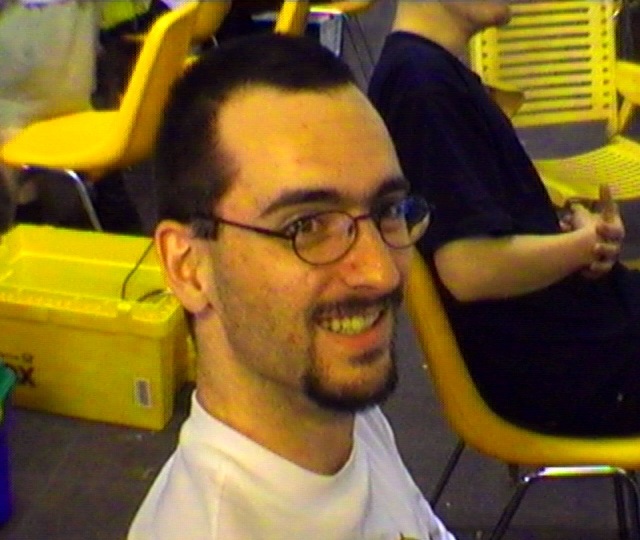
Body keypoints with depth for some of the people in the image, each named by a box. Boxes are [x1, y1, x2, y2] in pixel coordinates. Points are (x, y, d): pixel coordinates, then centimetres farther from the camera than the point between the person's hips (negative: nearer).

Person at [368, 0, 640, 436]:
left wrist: (580, 234, -6)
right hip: (555, 363, -9)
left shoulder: (435, 70, 8)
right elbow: (472, 268, -29)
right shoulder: (422, 80, -23)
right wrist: (589, 242, -12)